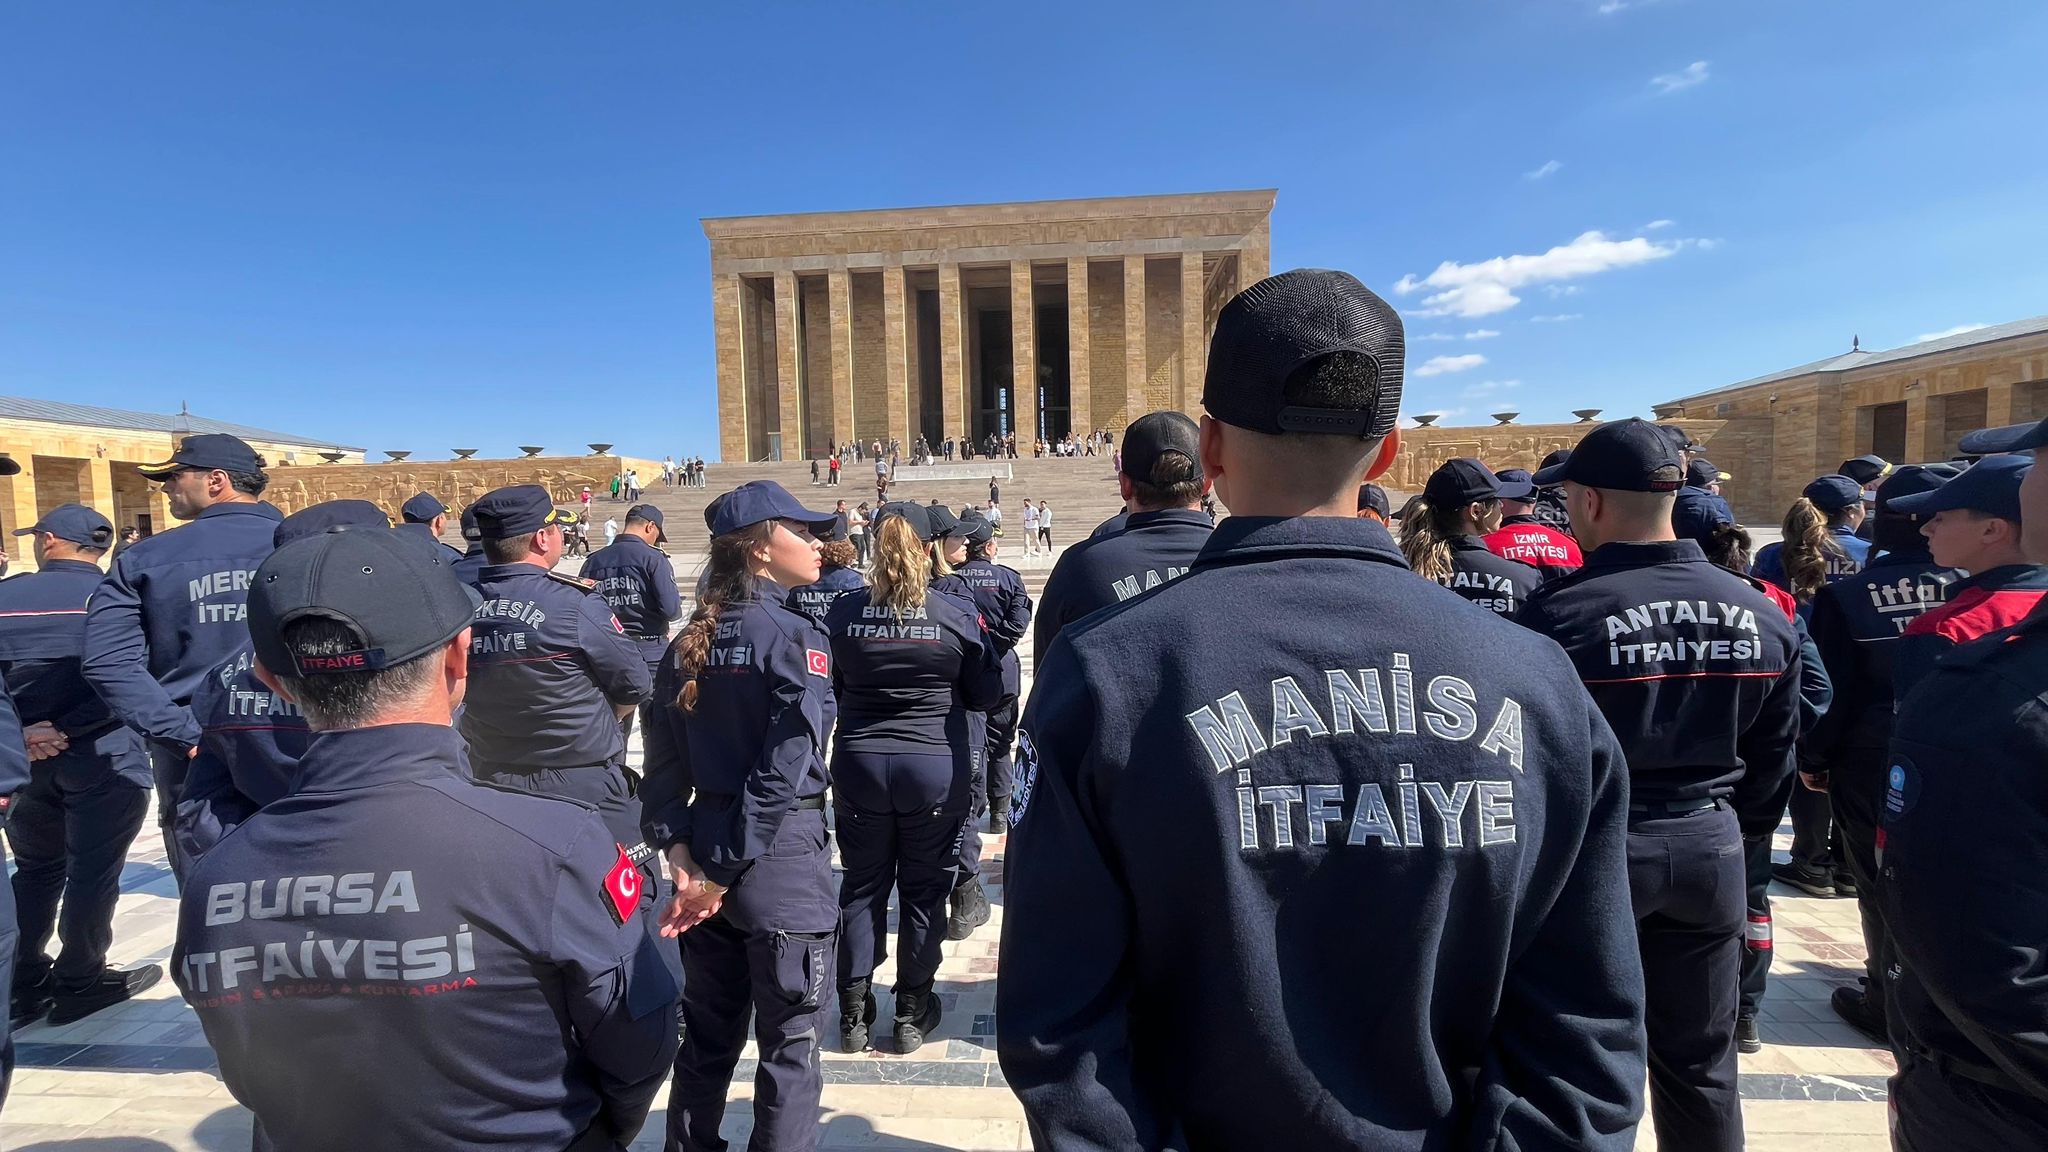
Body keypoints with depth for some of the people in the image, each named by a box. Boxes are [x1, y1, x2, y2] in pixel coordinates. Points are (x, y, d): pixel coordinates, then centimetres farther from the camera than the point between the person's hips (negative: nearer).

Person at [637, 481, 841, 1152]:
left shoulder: (689, 642, 6)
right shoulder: (795, 637, -14)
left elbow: (664, 759, 3)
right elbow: (784, 769, -19)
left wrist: (679, 852, -1)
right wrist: (724, 873, -13)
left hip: (706, 853, 7)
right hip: (784, 865, -7)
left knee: (706, 1039, 22)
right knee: (790, 1047, 9)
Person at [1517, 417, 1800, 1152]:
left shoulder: (1558, 614, -21)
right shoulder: (1761, 614, -1)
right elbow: (1775, 754, 9)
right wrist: (1741, 831, 23)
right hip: (1709, 843, 5)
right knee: (1700, 1061, 21)